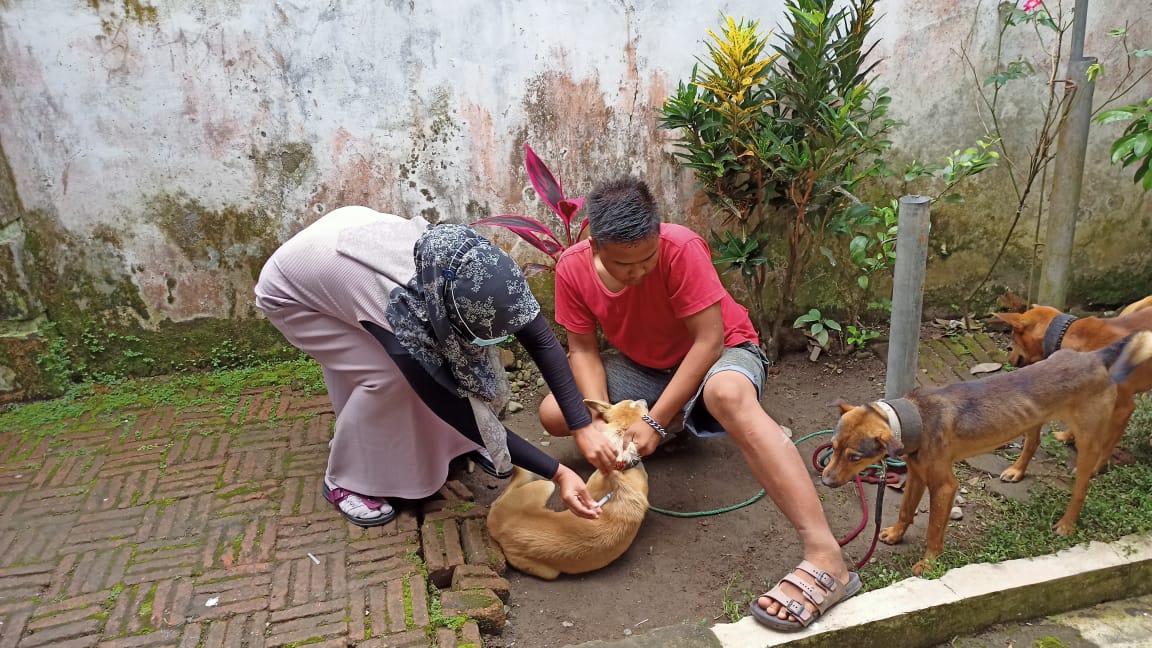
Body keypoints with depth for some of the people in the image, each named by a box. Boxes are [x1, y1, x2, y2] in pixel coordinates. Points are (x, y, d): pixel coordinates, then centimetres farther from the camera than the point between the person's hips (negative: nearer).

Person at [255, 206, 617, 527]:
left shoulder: (470, 265, -29)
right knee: (388, 376, -19)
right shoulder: (403, 316, -43)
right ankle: (344, 480, 3)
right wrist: (557, 474, -33)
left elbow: (542, 341, -23)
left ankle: (455, 443, 16)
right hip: (291, 292, -5)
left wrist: (583, 426, -28)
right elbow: (461, 411, -34)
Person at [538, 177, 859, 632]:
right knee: (553, 415, -11)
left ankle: (825, 559, -45)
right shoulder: (573, 268, -17)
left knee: (729, 395, -42)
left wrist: (655, 422, -30)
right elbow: (582, 350, -12)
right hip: (642, 365, 5)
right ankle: (679, 422, 9)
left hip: (718, 352, -5)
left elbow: (708, 341, -28)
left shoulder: (681, 248, -29)